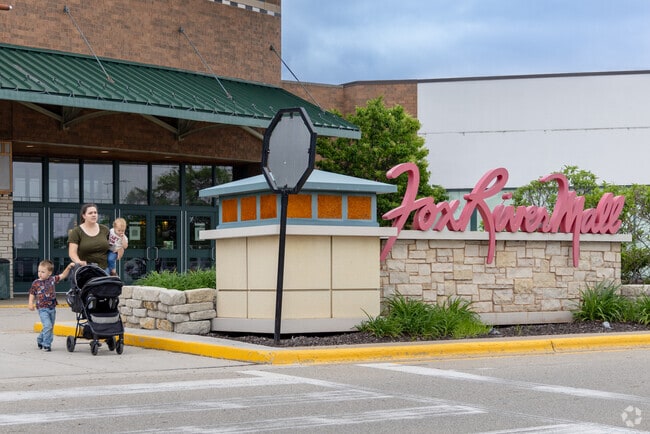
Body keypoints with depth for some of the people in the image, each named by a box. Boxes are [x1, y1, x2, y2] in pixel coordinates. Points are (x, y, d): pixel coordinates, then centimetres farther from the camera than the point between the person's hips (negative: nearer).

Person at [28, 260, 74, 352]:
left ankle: (40, 339, 35)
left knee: (50, 327, 13)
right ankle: (46, 344, -6)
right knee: (47, 326, -17)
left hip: (52, 308, 4)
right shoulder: (36, 283, -4)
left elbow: (63, 275, 7)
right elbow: (32, 294, 4)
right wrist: (31, 303, -9)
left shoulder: (52, 279, 2)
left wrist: (69, 267, -5)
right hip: (42, 309, -4)